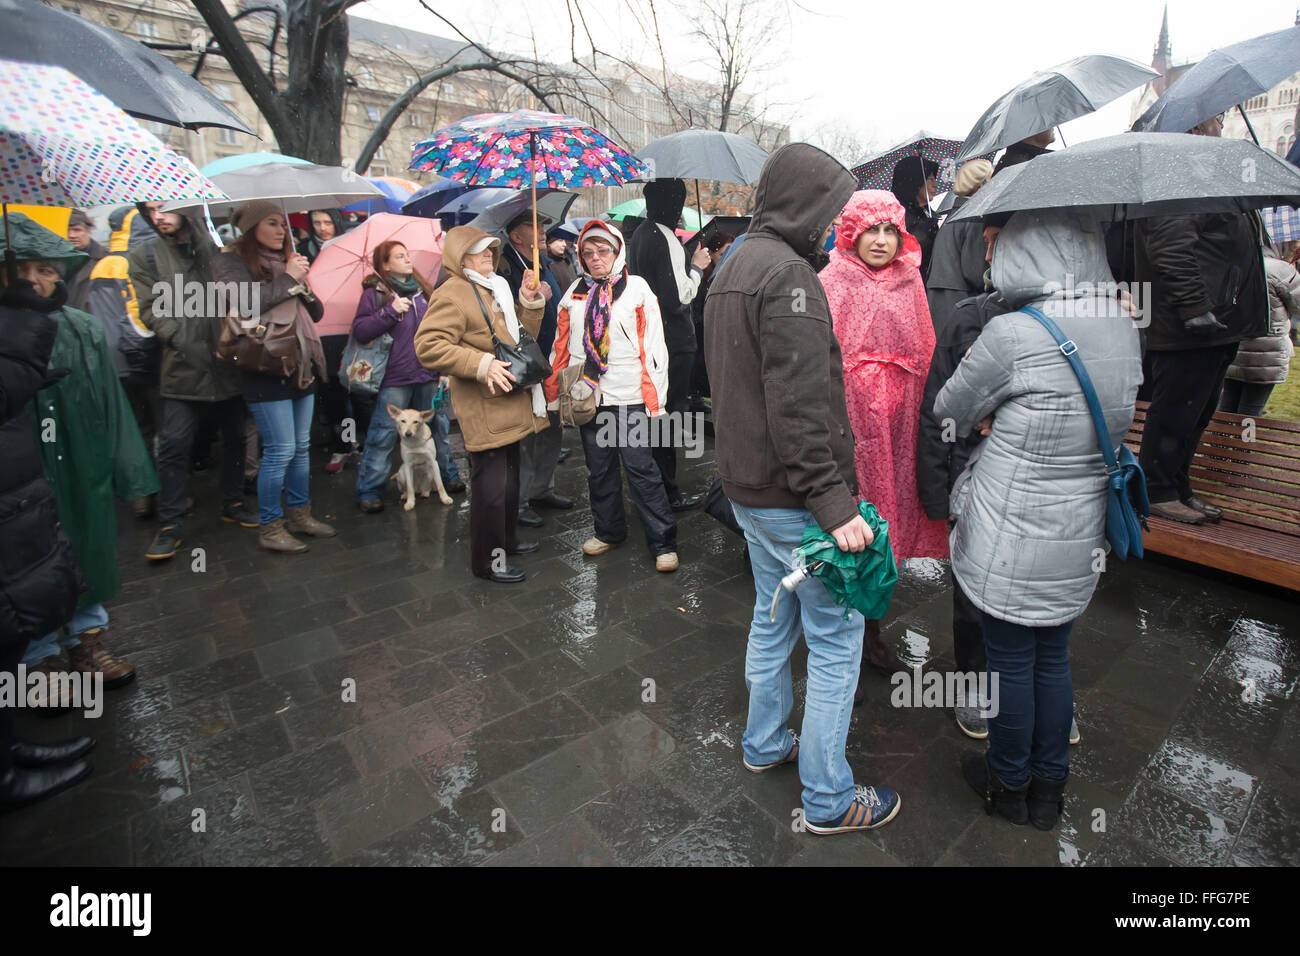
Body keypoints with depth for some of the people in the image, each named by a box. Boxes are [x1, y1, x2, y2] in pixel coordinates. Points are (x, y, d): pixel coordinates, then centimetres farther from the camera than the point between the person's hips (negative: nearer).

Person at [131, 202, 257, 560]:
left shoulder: (215, 247, 9)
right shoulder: (144, 256, 6)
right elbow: (150, 309, 0)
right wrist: (183, 341, -12)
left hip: (227, 361, 2)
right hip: (182, 366, -2)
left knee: (234, 437, 11)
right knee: (174, 444, -4)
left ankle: (233, 504, 28)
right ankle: (169, 525, 7)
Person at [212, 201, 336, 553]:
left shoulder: (285, 261, 17)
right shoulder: (232, 261, -2)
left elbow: (316, 313, 14)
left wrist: (302, 282, -3)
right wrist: (288, 280, -12)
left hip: (301, 366, 7)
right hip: (266, 369, -7)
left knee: (302, 447, 11)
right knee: (280, 450, -7)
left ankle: (299, 514, 24)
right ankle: (269, 527, 6)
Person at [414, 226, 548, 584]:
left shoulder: (495, 289, 19)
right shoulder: (452, 293, -11)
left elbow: (523, 335, 22)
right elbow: (428, 346, -21)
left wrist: (529, 302, 5)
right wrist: (483, 364, -27)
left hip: (509, 404, 10)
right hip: (483, 410, -10)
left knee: (510, 477, 20)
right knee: (490, 485, -5)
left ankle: (507, 539, 37)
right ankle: (487, 559, 9)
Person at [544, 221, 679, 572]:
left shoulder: (636, 287, 0)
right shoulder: (575, 293, 12)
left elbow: (653, 345, -4)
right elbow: (562, 346, 15)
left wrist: (654, 396, -11)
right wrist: (554, 391, 11)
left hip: (629, 397, -4)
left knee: (641, 469, -4)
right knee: (599, 469, 14)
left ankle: (663, 542, 7)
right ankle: (609, 531, 32)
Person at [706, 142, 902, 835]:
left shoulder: (731, 270, 15)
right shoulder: (787, 272, -17)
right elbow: (799, 405, -25)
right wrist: (833, 501, -23)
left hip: (747, 485, 10)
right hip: (792, 497, -10)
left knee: (773, 618, 22)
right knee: (836, 636, 4)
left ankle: (765, 744, 40)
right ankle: (828, 798, 19)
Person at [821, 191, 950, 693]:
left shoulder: (909, 284, 12)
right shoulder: (830, 285, -4)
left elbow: (924, 356, 14)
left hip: (897, 426, 6)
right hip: (849, 425, -6)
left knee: (888, 530, 14)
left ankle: (870, 635, 33)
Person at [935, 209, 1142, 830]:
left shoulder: (1013, 334, -21)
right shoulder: (1123, 328, 2)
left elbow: (950, 409, -8)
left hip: (1012, 539, -6)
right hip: (1081, 536, 7)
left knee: (1010, 662, 12)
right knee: (1053, 658, 21)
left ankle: (1009, 785, 35)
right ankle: (1049, 789, 39)